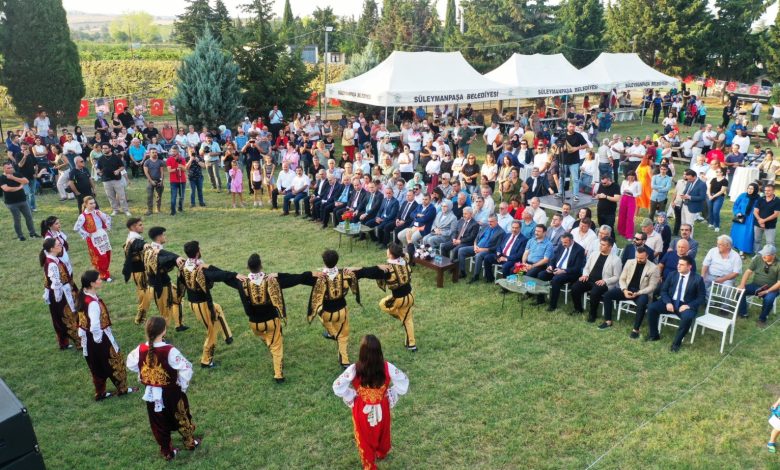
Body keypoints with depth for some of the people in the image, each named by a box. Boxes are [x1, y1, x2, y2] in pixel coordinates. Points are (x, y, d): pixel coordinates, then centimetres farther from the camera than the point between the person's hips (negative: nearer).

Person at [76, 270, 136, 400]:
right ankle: (122, 388, 27)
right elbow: (95, 326, -34)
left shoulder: (83, 296, -2)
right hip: (99, 338, -9)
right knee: (115, 361, 11)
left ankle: (100, 393, 33)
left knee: (97, 366, 21)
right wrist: (99, 338, -17)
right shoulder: (93, 303, -31)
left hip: (88, 338, 9)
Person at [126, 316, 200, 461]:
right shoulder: (170, 351, -28)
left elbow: (130, 364, 5)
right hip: (171, 393, -3)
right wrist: (183, 385, -8)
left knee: (158, 422, 20)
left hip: (151, 393, 4)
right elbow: (186, 368, -27)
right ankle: (190, 443, 38)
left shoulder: (140, 350, -14)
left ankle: (166, 451, 32)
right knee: (181, 417, 20)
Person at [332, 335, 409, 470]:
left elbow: (338, 387, -27)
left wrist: (352, 396, -11)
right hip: (382, 409, 2)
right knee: (382, 432, 32)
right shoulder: (387, 367, -23)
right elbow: (404, 382, -13)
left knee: (365, 438, 24)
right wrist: (390, 394, -2)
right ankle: (381, 453, 60)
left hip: (362, 410, -2)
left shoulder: (355, 369, -28)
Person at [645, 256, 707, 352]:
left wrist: (689, 305, -19)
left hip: (686, 305, -4)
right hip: (671, 302, 4)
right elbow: (663, 290, 7)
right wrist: (668, 302, -11)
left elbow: (701, 298, -4)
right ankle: (654, 335, -1)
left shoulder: (698, 279, -5)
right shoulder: (672, 275, 5)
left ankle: (677, 342, -16)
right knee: (651, 307, -19)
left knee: (687, 317, -37)